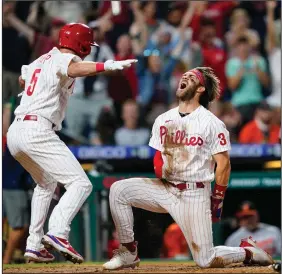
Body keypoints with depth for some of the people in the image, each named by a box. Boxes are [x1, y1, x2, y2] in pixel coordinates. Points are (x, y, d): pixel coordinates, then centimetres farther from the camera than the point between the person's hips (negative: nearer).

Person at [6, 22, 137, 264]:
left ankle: (35, 244, 24)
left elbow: (23, 78, 45)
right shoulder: (65, 58, -2)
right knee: (80, 184, -14)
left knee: (46, 184, 30)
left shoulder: (40, 60, 24)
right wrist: (108, 66, -42)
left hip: (14, 132, 9)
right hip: (37, 131, -9)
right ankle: (57, 233, -35)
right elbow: (74, 69, -27)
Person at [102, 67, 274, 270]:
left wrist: (217, 200, -7)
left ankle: (248, 252, 20)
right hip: (165, 189, 5)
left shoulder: (211, 123, -7)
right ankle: (129, 253, -7)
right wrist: (159, 167, -6)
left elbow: (223, 164, -6)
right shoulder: (164, 120, 9)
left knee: (205, 260, -10)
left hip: (194, 194, -5)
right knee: (119, 190, -16)